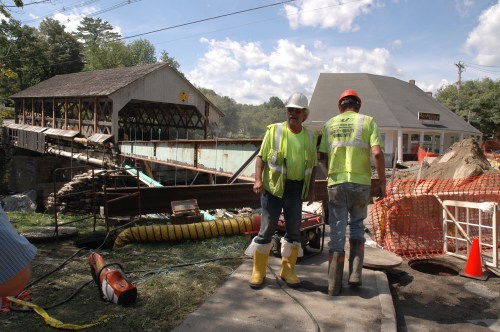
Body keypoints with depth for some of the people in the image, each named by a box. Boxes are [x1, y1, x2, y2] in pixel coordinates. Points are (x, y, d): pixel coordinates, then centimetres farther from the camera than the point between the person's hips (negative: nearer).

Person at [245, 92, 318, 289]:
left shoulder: (310, 136, 8)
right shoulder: (274, 130, -2)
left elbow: (312, 165, 13)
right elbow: (261, 157, -3)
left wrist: (311, 189, 8)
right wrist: (258, 180, -15)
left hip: (296, 188, 4)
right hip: (273, 186, -3)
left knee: (294, 229, 9)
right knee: (267, 228, 0)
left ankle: (288, 270, 24)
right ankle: (258, 271, 13)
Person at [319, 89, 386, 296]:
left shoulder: (330, 124, 9)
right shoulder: (368, 121, 2)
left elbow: (322, 156, 8)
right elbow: (377, 153, -10)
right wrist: (382, 182, -2)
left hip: (336, 183, 1)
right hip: (361, 183, -1)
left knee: (337, 232, 8)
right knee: (357, 227, 21)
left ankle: (334, 285, 12)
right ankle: (355, 273, 12)